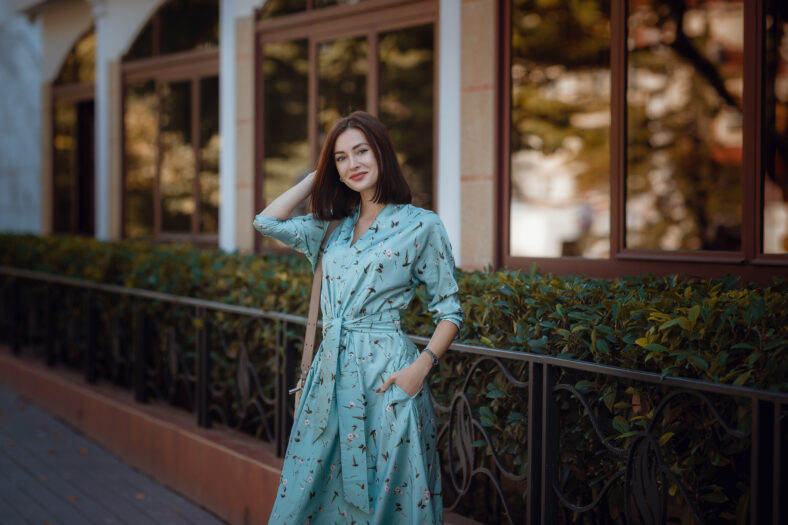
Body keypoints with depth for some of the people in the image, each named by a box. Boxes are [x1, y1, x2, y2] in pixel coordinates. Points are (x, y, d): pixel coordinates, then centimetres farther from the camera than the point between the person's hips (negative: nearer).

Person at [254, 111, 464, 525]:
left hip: (385, 373, -6)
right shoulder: (334, 228, 13)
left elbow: (449, 312, -3)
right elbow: (267, 221, 9)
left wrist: (421, 366, -16)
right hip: (331, 370, 6)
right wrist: (316, 177, 12)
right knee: (312, 491, 9)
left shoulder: (421, 226, -3)